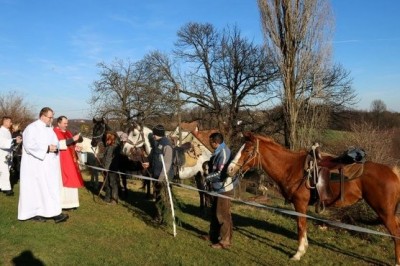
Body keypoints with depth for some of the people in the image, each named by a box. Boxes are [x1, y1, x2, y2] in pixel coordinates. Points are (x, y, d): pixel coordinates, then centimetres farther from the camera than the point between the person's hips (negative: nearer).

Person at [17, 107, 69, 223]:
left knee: (51, 188, 3)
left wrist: (55, 148, 2)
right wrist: (47, 148, -20)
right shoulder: (32, 128, -10)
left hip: (48, 165, 8)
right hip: (36, 165, -8)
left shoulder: (49, 129, 15)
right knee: (36, 189, -3)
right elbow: (29, 145, -20)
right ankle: (33, 212, 7)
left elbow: (54, 143, 23)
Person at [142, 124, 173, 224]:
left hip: (163, 176, -9)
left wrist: (161, 177, -23)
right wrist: (149, 164, 1)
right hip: (156, 175, 9)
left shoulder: (166, 145, -16)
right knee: (157, 196, 17)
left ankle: (163, 219, 9)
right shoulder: (156, 144, 10)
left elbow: (167, 163, -20)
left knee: (163, 197, -1)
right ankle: (158, 216, 29)